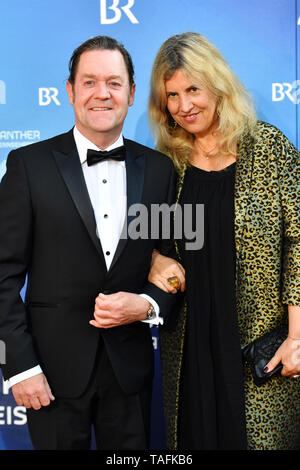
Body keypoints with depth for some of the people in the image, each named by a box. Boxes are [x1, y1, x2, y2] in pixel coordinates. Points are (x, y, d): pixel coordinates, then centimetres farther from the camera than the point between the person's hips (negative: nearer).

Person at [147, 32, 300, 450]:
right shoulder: (167, 159, 3)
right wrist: (154, 258, -9)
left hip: (259, 337, -3)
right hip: (186, 339, 3)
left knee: (259, 436, 8)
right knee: (193, 433, 14)